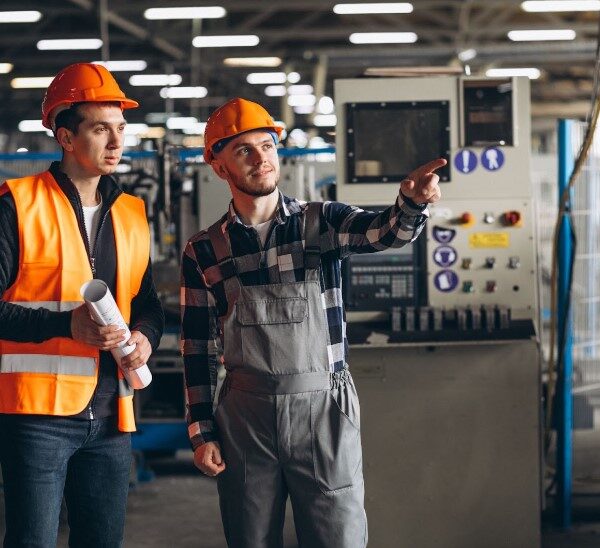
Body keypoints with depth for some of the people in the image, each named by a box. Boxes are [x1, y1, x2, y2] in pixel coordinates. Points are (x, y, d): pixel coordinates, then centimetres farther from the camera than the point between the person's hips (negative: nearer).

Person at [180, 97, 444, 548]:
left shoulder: (322, 222, 2)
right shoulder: (204, 252, 5)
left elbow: (386, 232, -17)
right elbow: (198, 348, 8)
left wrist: (412, 202, -40)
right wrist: (201, 432, 3)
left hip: (324, 409, -1)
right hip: (246, 414, 1)